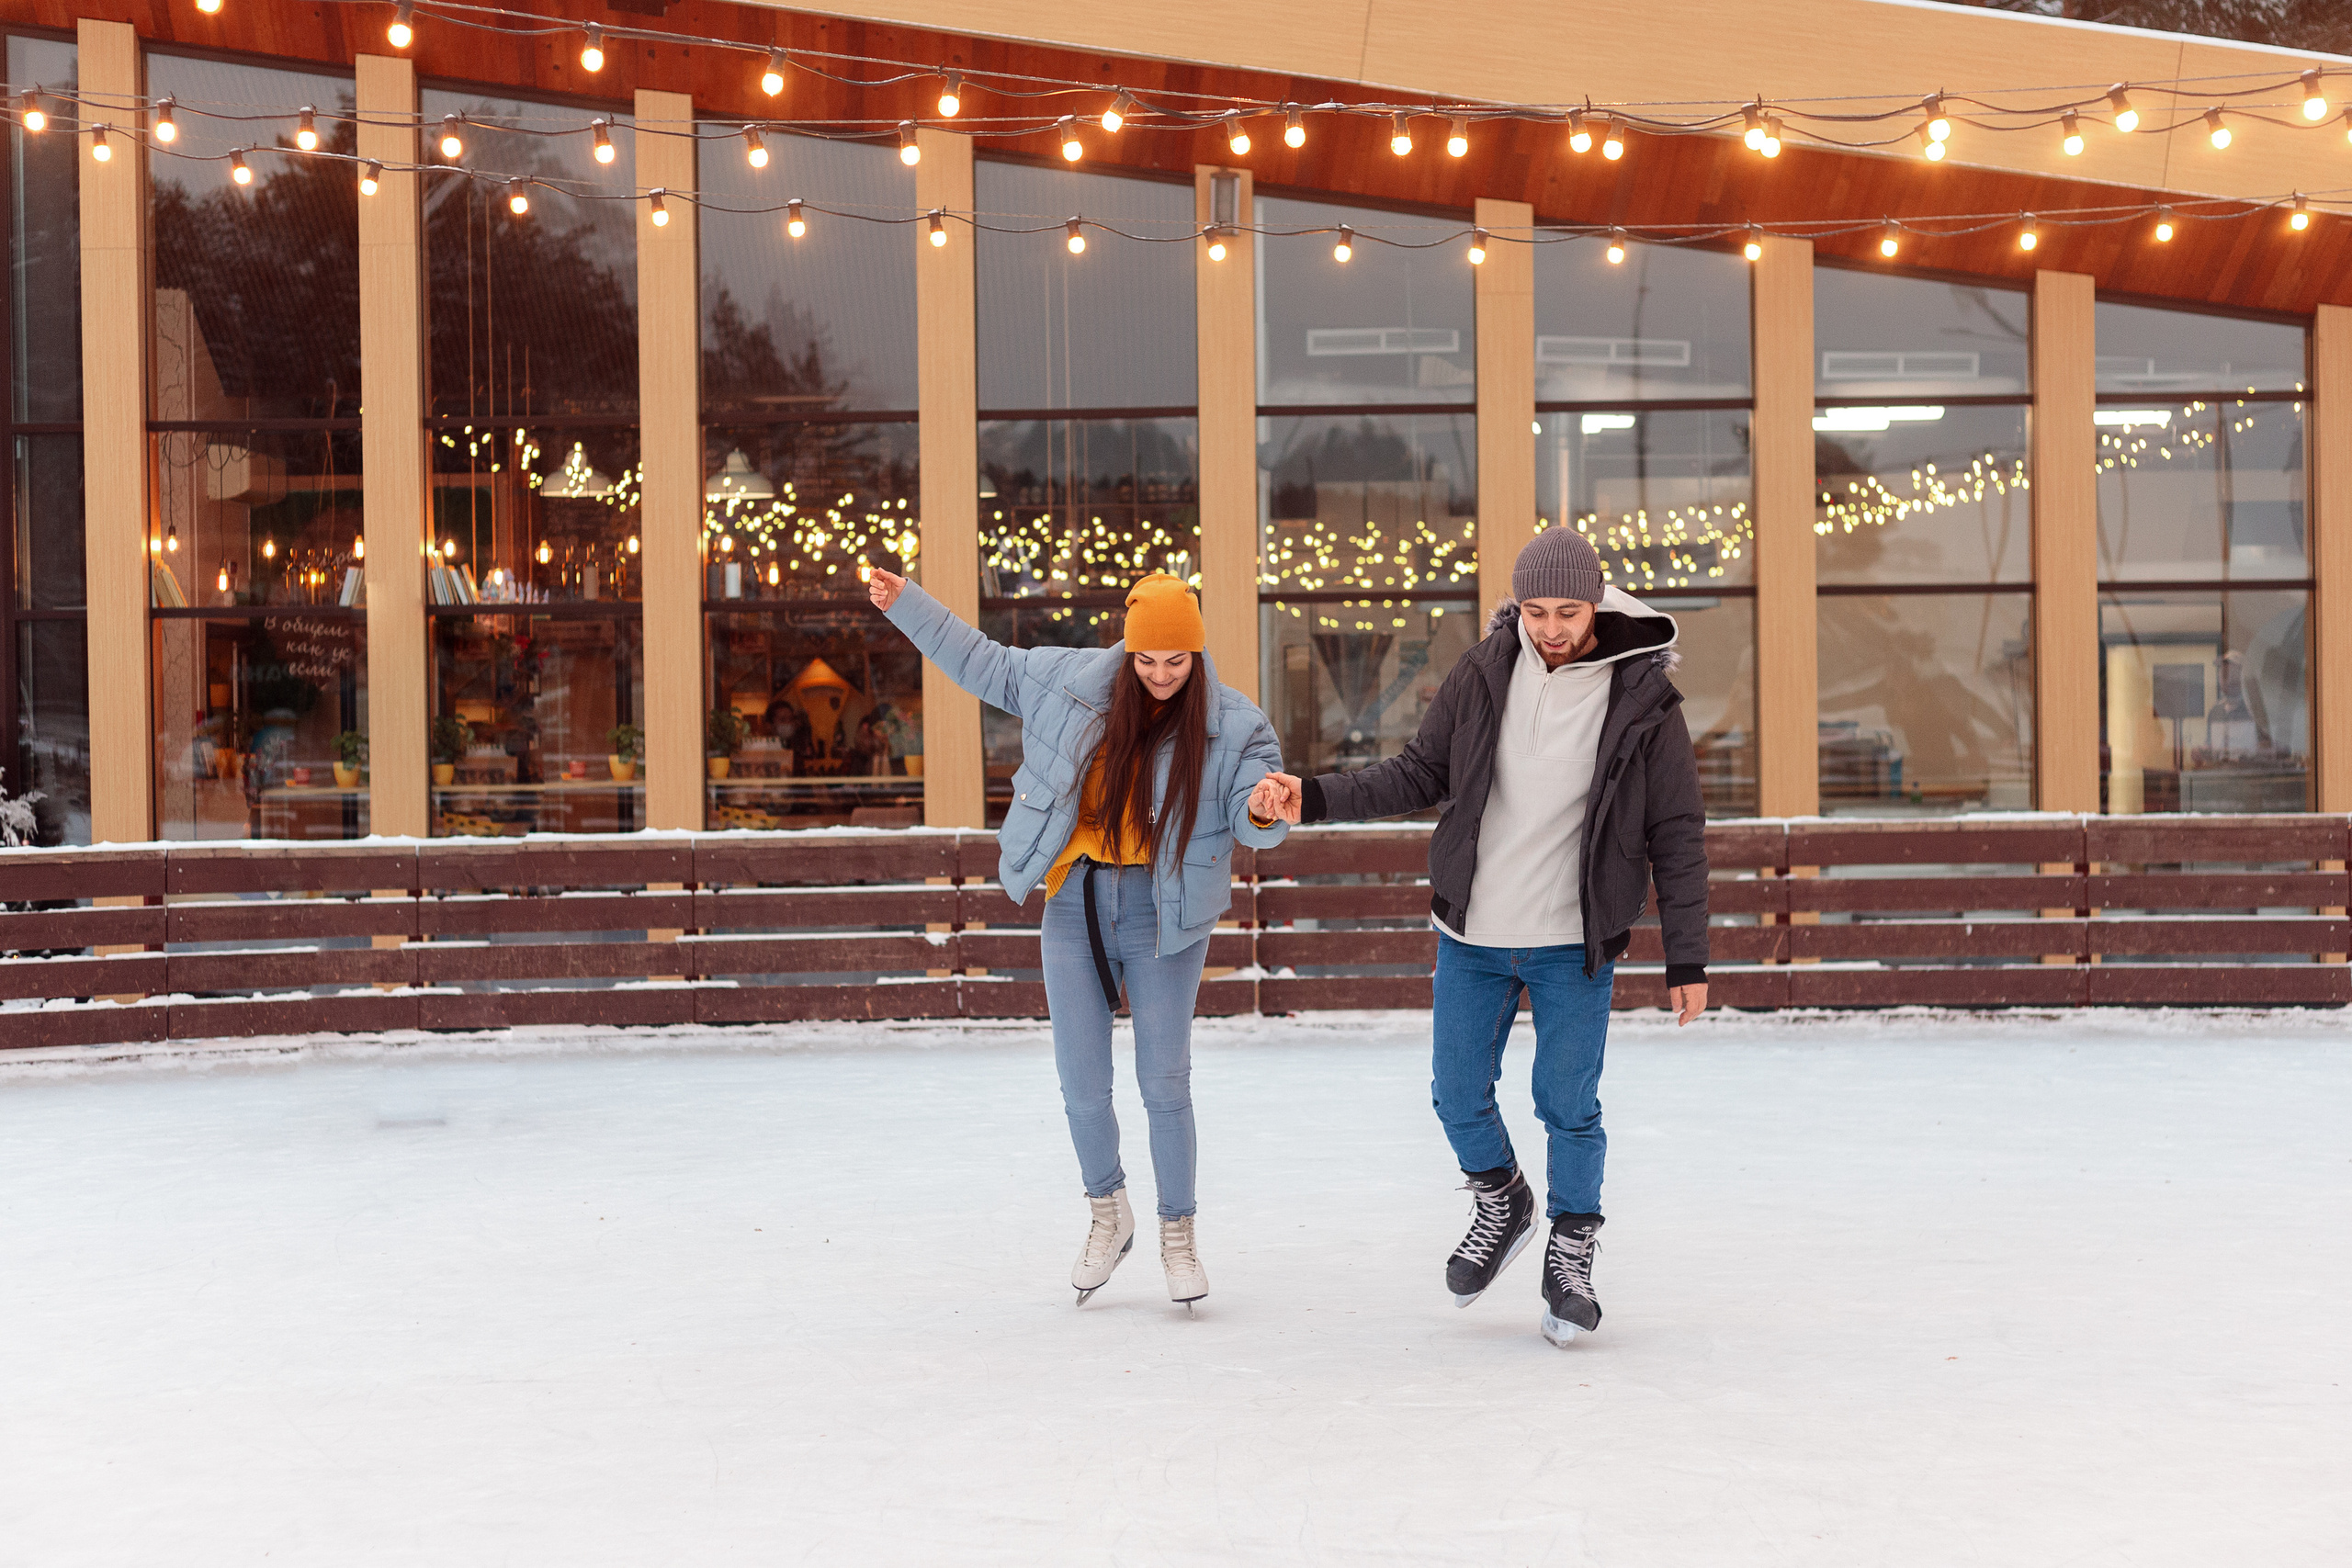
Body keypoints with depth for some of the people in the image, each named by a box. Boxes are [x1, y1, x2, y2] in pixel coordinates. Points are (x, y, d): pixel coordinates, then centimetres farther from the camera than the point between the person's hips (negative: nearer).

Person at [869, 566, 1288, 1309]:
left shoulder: (1233, 725, -6)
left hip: (1164, 913, -2)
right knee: (1082, 1086, 4)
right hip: (1076, 907, 2)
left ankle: (1178, 1233, 18)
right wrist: (907, 604, 10)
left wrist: (1265, 811, -40)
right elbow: (985, 666, 12)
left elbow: (1251, 818, -15)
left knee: (1164, 1084, 0)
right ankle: (1107, 1214, 27)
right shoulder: (1074, 679, 0)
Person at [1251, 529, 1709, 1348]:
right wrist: (1314, 797, -8)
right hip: (1472, 934, 3)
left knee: (1569, 1105, 0)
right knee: (1459, 1095, 9)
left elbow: (1677, 836, -5)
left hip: (1574, 941, -3)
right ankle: (1500, 1205, 37)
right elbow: (1417, 773, 5)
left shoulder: (1644, 698, -11)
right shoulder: (1484, 673, -4)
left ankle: (1570, 1257, 21)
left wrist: (1687, 958, -6)